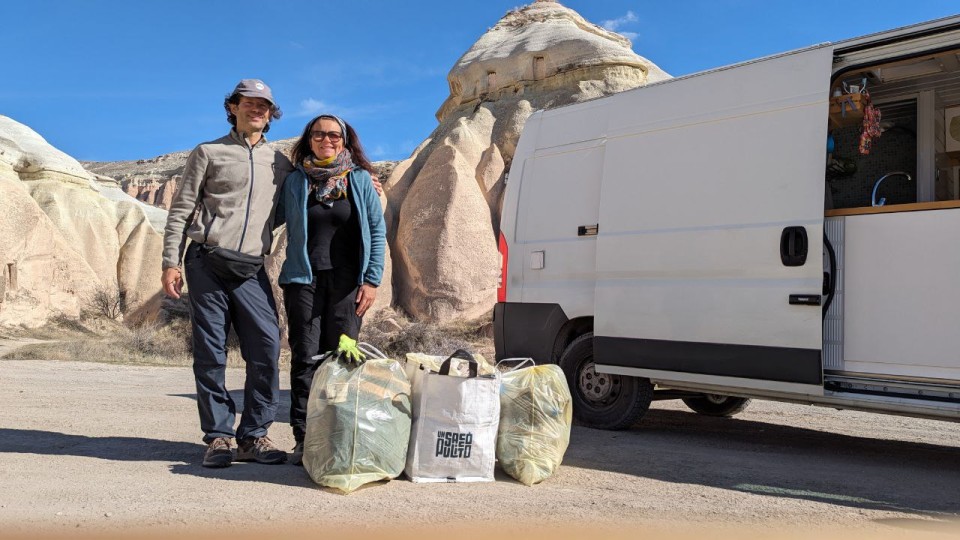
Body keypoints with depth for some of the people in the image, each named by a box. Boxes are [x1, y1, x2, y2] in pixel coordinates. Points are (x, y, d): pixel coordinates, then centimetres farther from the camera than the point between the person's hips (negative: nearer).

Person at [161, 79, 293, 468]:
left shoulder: (280, 164, 17)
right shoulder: (209, 153, 9)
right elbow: (181, 210, 6)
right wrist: (171, 262, -5)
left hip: (251, 271, 2)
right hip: (206, 264, -2)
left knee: (266, 348, -8)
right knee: (210, 353, -2)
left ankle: (253, 436, 2)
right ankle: (218, 436, 6)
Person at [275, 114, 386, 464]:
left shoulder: (360, 180, 7)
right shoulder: (294, 182, 9)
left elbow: (377, 230, 5)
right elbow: (270, 219, 17)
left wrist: (372, 279, -2)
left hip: (347, 281, 0)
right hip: (303, 279, 1)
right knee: (305, 357, -1)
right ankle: (303, 438, 4)